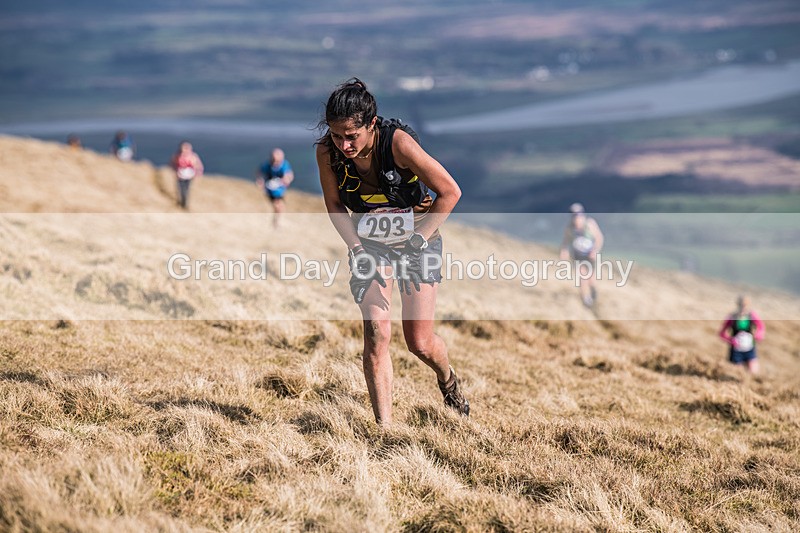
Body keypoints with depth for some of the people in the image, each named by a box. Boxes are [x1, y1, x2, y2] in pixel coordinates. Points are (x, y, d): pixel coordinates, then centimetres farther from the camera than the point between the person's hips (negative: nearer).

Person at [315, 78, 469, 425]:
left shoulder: (398, 142, -29)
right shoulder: (327, 152, -18)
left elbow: (450, 192, -21)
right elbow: (335, 204, 0)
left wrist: (418, 240, -20)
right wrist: (357, 249, -11)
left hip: (416, 236, -2)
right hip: (370, 242, 2)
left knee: (419, 343, -1)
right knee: (376, 334, -14)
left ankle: (448, 380, 34)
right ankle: (384, 427, -6)